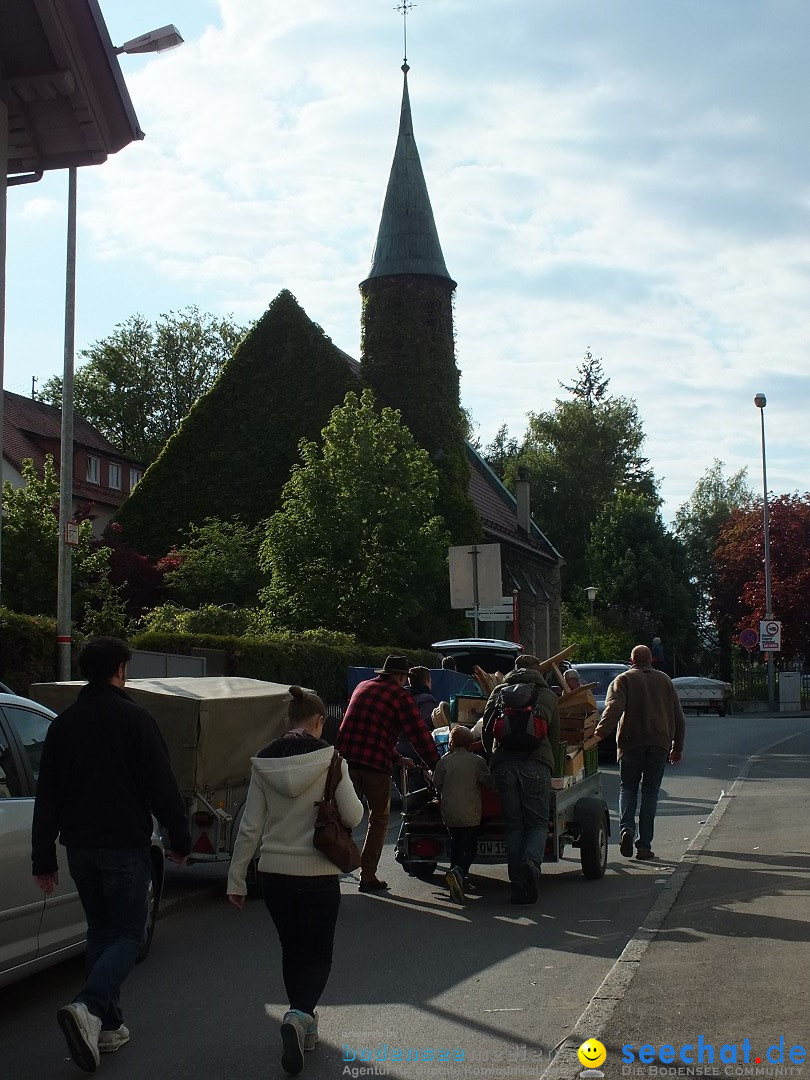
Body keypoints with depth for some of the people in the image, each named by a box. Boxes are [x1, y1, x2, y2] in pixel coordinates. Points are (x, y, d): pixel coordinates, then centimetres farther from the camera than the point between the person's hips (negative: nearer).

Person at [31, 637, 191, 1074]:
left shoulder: (63, 723, 7)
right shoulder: (135, 719, -8)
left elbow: (47, 797, 9)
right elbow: (162, 787, -9)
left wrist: (43, 858, 14)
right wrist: (181, 839, 2)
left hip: (80, 847, 5)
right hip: (125, 845, -5)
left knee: (100, 931, 17)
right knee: (128, 934, 1)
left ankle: (108, 1025, 16)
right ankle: (88, 1007, -22)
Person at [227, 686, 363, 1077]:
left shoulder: (264, 762, -1)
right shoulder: (328, 758, -10)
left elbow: (250, 827, 0)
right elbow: (352, 815, -8)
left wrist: (236, 879, 6)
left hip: (274, 872, 3)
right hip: (318, 873, -3)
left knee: (292, 950, 20)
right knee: (319, 955, 7)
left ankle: (302, 1024, 28)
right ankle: (300, 1015, -19)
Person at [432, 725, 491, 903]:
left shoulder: (444, 761, 0)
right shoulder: (477, 761, -3)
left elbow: (437, 783, 5)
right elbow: (487, 782, -3)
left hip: (449, 813, 2)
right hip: (470, 813, -2)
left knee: (456, 844, 18)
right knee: (470, 848, 2)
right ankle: (459, 871, -27)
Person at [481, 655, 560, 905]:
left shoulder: (499, 692, 17)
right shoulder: (549, 696, 16)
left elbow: (486, 732, 15)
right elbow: (554, 737, 20)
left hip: (503, 764, 1)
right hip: (536, 764, -1)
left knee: (513, 825, 8)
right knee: (538, 823, 6)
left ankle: (518, 884, 1)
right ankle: (532, 862, -24)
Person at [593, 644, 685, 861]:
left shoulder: (623, 680, 5)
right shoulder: (664, 680, 15)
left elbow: (613, 707, -14)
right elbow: (678, 717, 16)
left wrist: (600, 732, -25)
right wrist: (678, 746, 22)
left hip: (631, 742, -2)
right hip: (659, 744, 2)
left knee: (628, 788, 10)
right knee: (650, 791, 6)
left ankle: (626, 827, -16)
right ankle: (644, 845, 1)